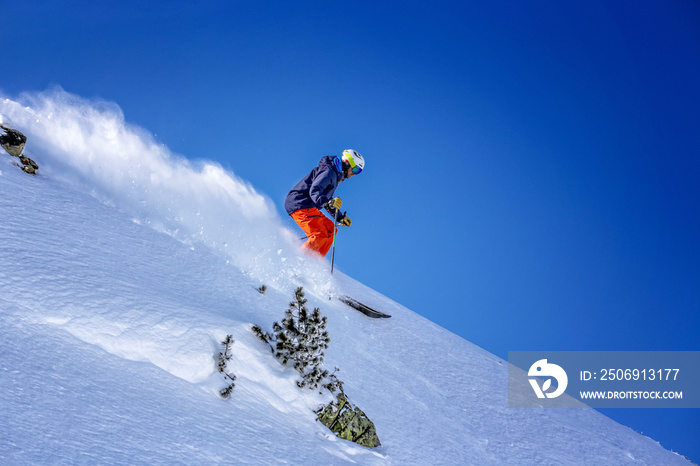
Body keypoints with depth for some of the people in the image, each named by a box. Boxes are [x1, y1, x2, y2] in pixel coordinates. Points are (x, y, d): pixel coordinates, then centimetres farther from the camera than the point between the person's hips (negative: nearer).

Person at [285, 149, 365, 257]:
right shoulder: (328, 171, -11)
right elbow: (314, 191, -25)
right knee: (320, 235, -21)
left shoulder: (334, 175, 22)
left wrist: (340, 217, 19)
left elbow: (328, 200, 29)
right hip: (300, 203, -11)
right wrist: (328, 202, -42)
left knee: (329, 228, 8)